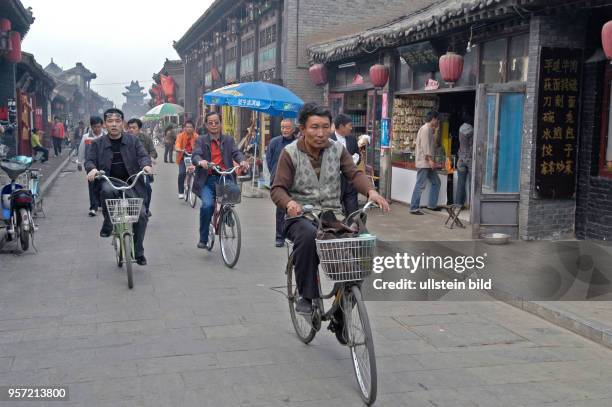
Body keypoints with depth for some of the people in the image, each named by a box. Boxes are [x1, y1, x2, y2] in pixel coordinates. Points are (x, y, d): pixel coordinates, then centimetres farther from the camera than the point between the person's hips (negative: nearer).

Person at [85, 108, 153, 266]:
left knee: (141, 214, -14)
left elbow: (143, 155, 0)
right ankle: (108, 223, -15)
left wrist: (146, 165, -24)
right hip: (109, 181, -1)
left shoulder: (133, 141, 10)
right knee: (107, 190, -39)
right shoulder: (98, 143, 10)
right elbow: (90, 160, 2)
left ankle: (138, 252, 5)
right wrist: (92, 169, -22)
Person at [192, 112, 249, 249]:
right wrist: (200, 161, -32)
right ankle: (203, 239, -8)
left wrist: (242, 161, -26)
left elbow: (236, 152, -2)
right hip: (207, 180, -2)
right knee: (207, 205, -23)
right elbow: (195, 156, -7)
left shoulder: (228, 140, 14)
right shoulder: (201, 140, 8)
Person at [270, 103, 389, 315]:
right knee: (308, 235, -37)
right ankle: (307, 296, -22)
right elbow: (278, 188, -7)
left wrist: (371, 191, -27)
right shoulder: (290, 153, -3)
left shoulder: (337, 149, 6)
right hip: (301, 216, -3)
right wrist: (289, 203, -31)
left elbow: (354, 173, -5)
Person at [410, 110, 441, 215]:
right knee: (420, 185, -10)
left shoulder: (429, 129, 19)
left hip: (428, 162, 11)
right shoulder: (425, 129, -13)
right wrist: (430, 159, -26)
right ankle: (414, 208, -7)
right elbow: (425, 145, -22)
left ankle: (432, 204, 20)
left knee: (436, 182, 14)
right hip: (423, 162, -11)